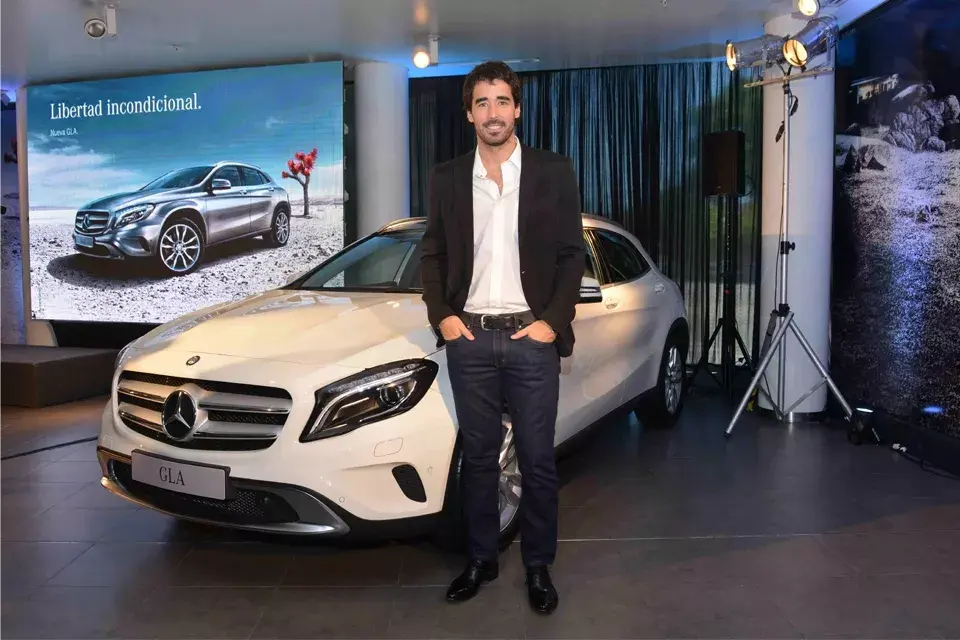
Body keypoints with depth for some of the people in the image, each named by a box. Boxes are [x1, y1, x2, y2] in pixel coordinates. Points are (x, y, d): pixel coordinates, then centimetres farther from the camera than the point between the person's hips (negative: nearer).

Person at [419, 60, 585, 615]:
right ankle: (481, 559, 28)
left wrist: (553, 322, -8)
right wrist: (442, 315, -1)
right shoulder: (447, 178, 7)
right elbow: (433, 254, 11)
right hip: (469, 337, 2)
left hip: (532, 337, -2)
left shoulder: (554, 172, 0)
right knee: (479, 457, 12)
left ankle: (539, 566, 23)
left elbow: (572, 255, 0)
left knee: (538, 460, 5)